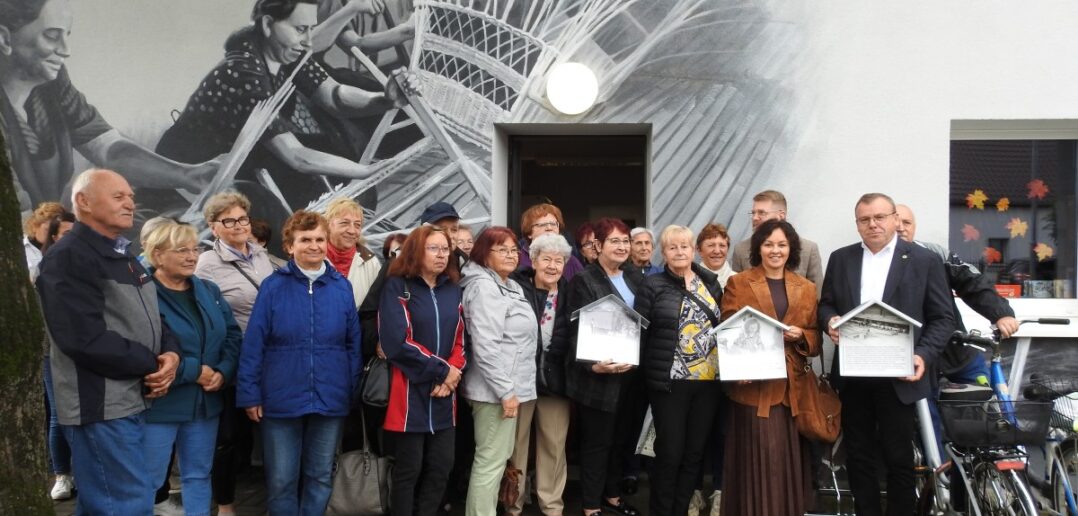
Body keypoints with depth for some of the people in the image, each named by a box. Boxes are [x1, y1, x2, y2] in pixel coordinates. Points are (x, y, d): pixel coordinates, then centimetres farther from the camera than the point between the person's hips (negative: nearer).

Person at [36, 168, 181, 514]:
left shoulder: (123, 257, 17)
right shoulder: (68, 258, -14)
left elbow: (150, 318, 17)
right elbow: (87, 338, -24)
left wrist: (170, 353, -5)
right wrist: (151, 364, -14)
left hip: (132, 401, 9)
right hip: (101, 407, -9)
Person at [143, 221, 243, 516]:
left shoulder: (209, 291, 10)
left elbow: (233, 336, 8)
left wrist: (223, 373, -10)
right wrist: (194, 371, -18)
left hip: (205, 402, 6)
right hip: (158, 403, -6)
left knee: (198, 475, 17)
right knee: (148, 480, 5)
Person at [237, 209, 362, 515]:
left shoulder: (341, 287, 2)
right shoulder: (273, 286, -4)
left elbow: (353, 344, 5)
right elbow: (253, 344, -5)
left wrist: (353, 391, 3)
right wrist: (250, 394, -8)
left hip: (330, 401, 2)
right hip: (281, 400, -2)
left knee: (321, 477, 14)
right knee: (281, 481, 8)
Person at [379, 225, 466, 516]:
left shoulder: (453, 288, 11)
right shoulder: (397, 287, -5)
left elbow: (460, 339, 10)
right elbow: (397, 341, -15)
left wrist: (452, 375, -8)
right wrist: (442, 370, -13)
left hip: (444, 393, 5)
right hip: (409, 391, -5)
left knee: (441, 467, 7)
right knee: (409, 469, 2)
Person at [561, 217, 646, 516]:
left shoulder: (636, 278, 10)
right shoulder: (583, 281, -8)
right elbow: (577, 331, -14)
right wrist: (592, 365, -26)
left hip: (631, 373, 6)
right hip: (598, 375, -6)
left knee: (621, 438, 16)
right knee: (597, 441, 3)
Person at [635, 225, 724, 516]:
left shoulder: (710, 282, 9)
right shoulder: (653, 285, -2)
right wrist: (645, 373, -10)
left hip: (708, 380, 4)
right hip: (670, 380, -4)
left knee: (695, 450, 10)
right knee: (669, 451, 1)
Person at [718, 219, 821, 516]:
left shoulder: (807, 289, 13)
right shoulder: (738, 284, 3)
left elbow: (815, 339, 11)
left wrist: (799, 336, -10)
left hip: (792, 387, 3)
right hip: (754, 385, -3)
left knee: (790, 460, 6)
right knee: (757, 459, -3)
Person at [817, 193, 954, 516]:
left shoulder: (924, 260, -1)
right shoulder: (840, 259, 8)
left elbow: (943, 318, -1)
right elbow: (826, 305, 12)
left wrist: (924, 355, -15)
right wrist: (829, 320, -10)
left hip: (897, 376, -3)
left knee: (898, 456, 6)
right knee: (858, 455, 11)